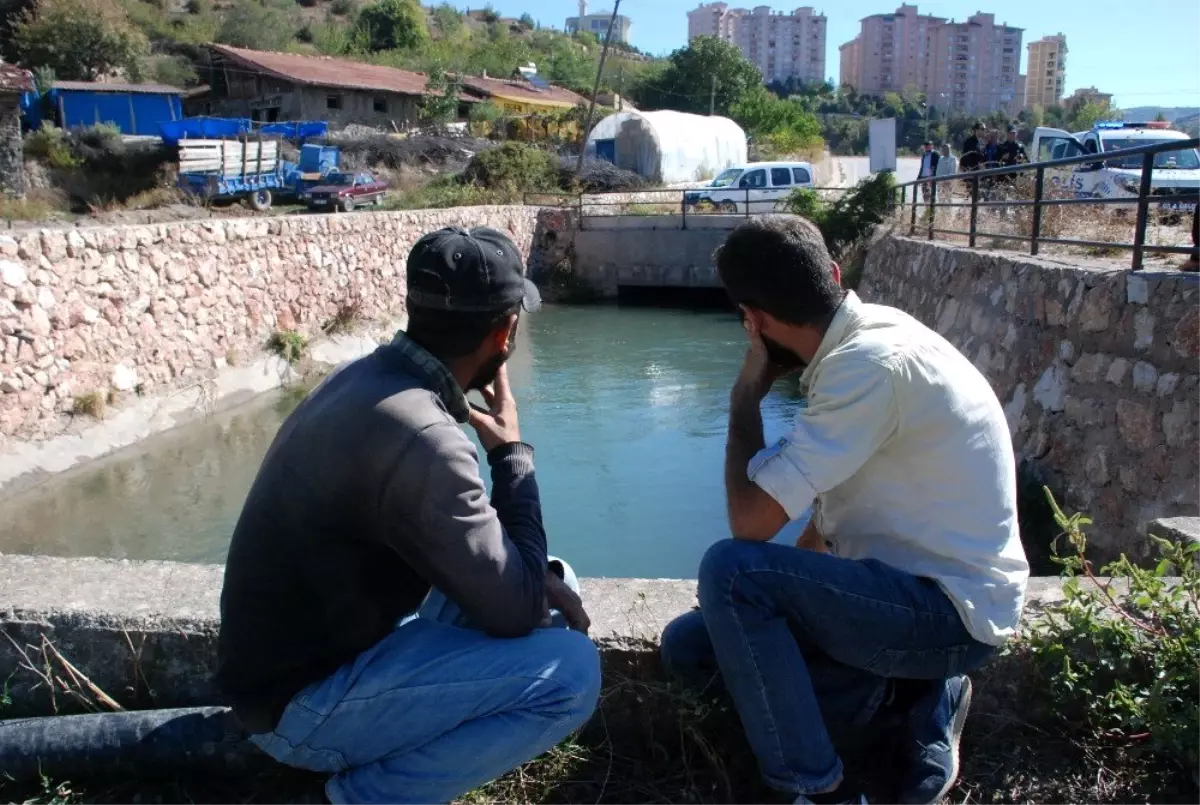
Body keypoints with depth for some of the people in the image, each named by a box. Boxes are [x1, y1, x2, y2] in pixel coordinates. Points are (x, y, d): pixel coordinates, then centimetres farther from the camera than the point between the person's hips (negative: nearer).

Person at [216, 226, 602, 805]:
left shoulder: (369, 379, 0)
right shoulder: (418, 436, -30)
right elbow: (514, 610, -21)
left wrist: (539, 580, -3)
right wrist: (511, 448, -12)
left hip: (321, 647, 9)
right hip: (303, 699, -9)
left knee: (553, 583, 11)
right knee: (569, 673, -21)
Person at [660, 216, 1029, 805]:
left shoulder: (873, 362, -25)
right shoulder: (862, 340, 3)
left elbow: (753, 520, -25)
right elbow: (834, 496, 15)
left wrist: (745, 398, -12)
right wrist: (790, 590, 9)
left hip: (951, 608, -9)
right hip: (909, 585, 9)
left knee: (731, 571, -27)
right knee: (688, 645, 6)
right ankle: (912, 697, 5)